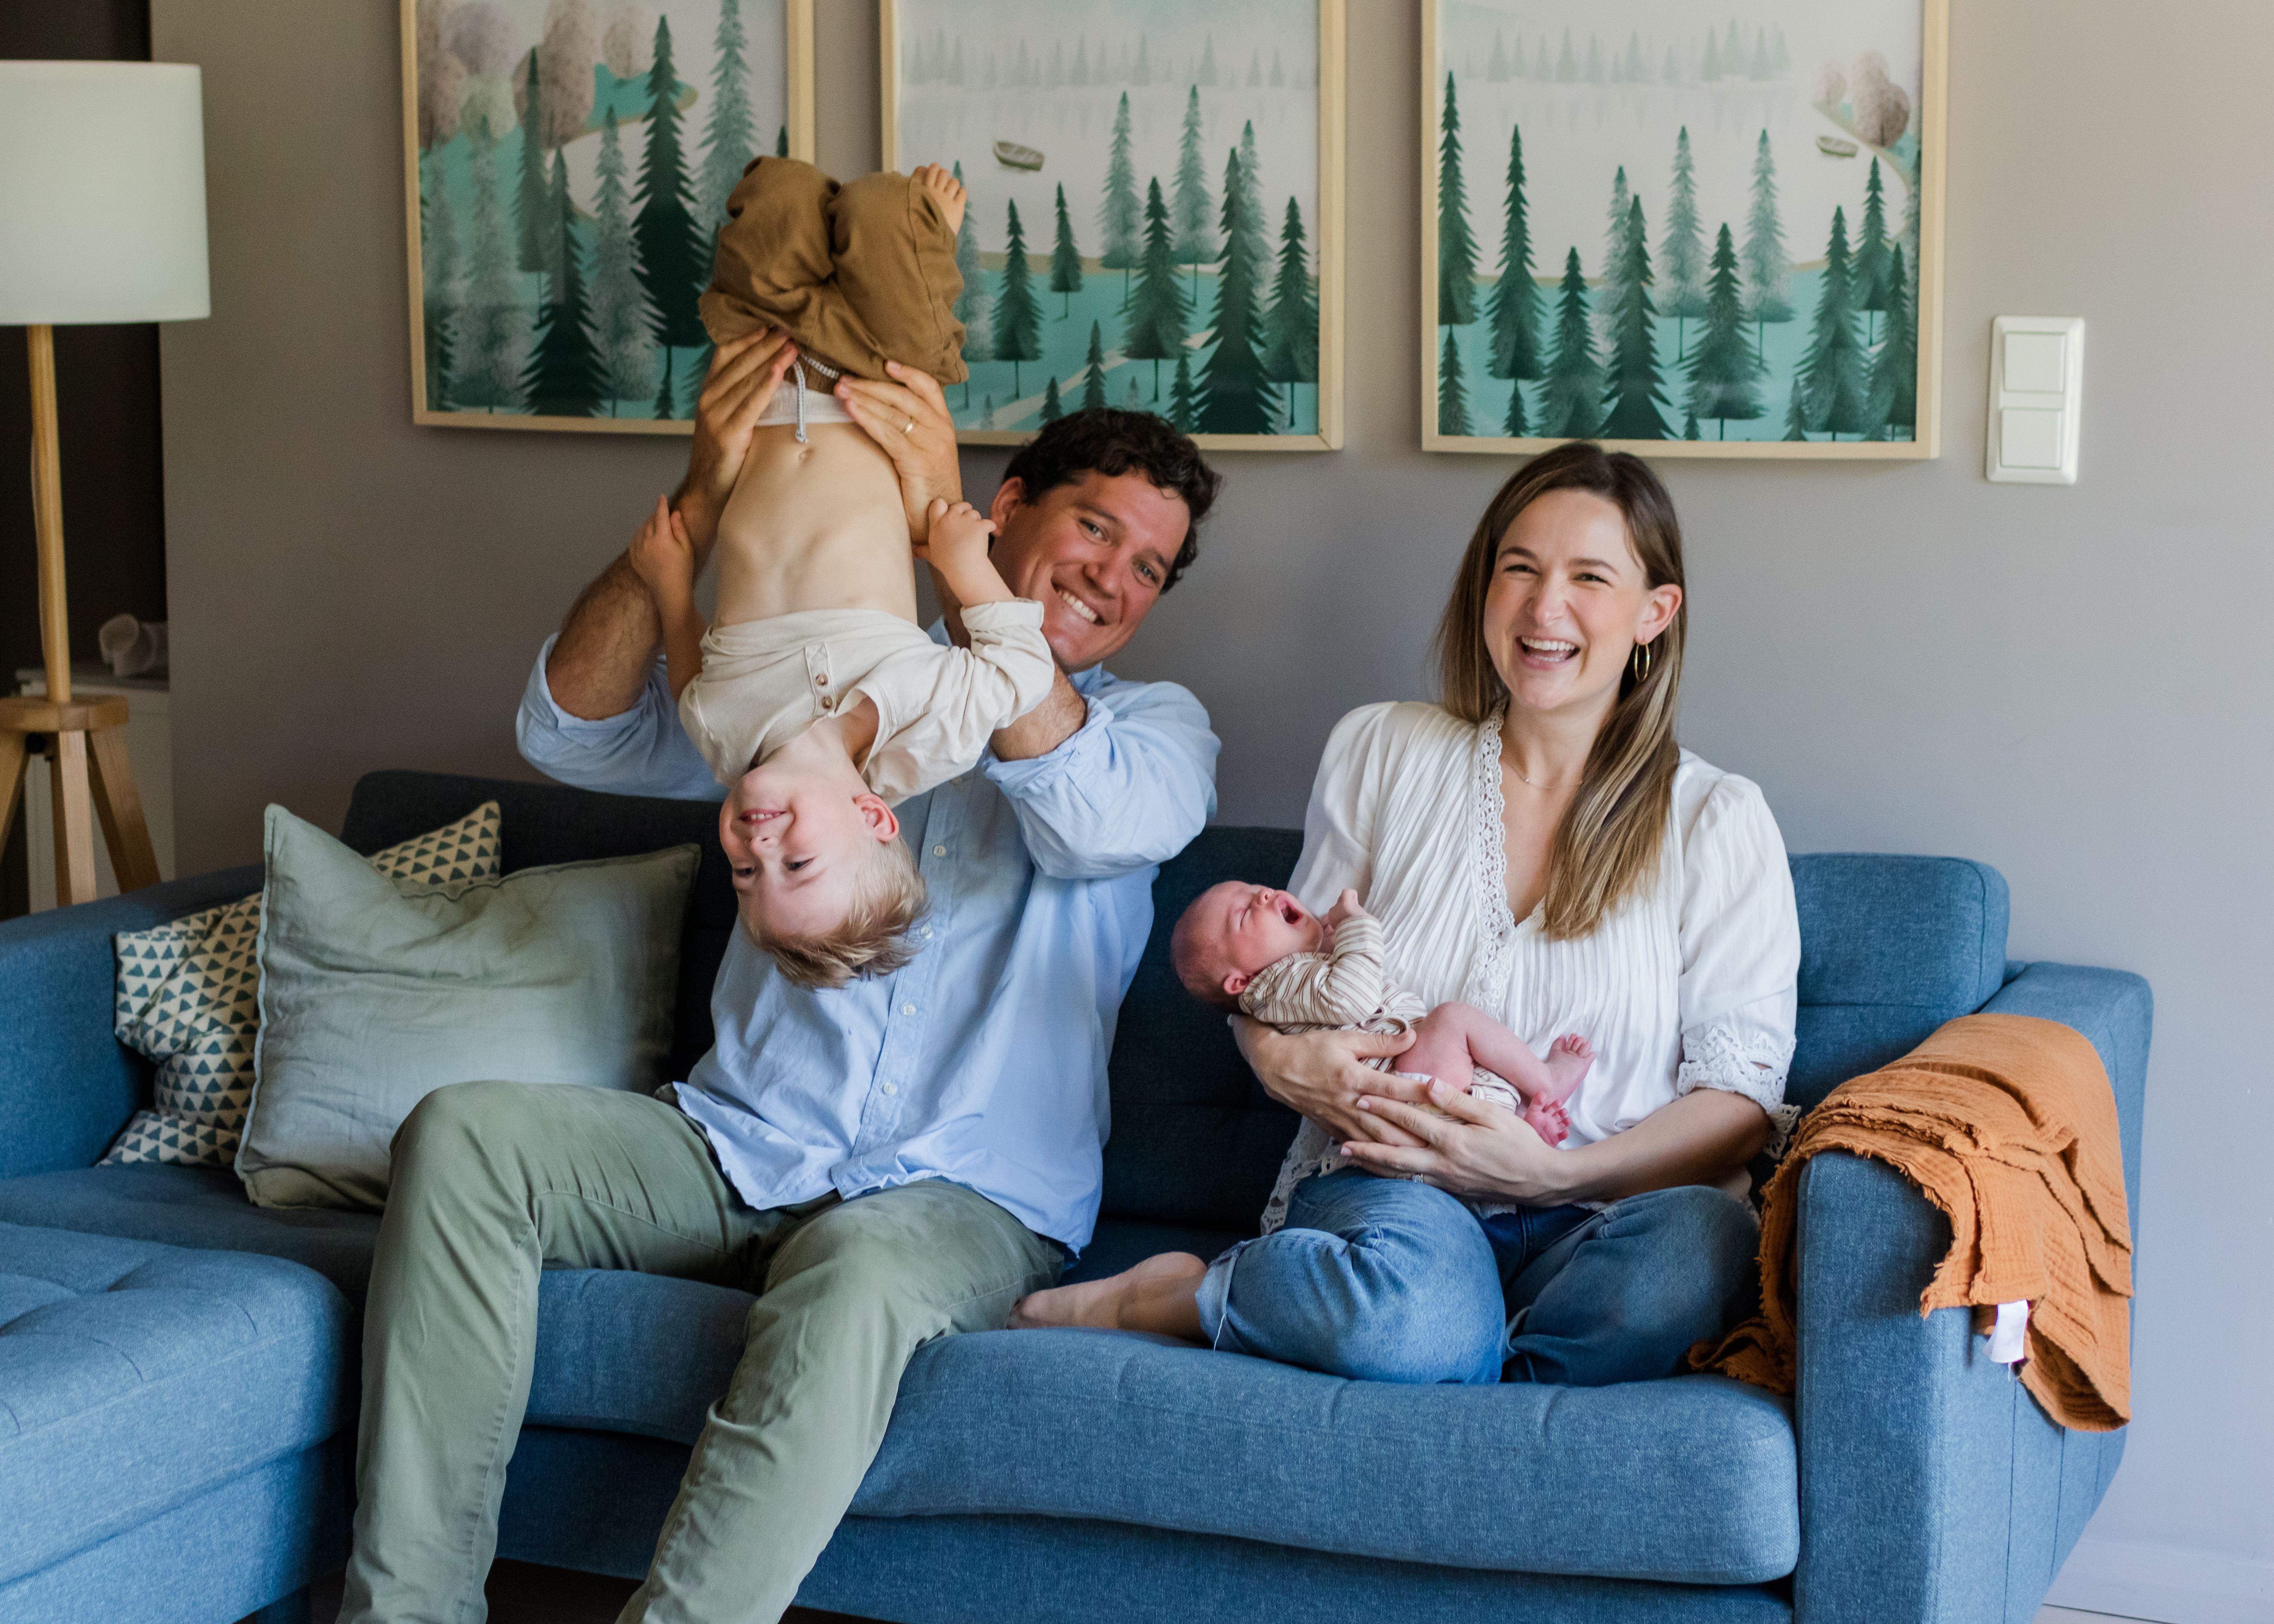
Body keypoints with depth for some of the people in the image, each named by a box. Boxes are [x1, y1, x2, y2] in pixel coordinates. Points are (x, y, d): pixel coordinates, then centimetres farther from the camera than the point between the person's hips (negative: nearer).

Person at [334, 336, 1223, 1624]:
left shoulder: (1155, 728, 9)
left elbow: (1099, 816, -18)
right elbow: (573, 730, 1)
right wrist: (702, 504, -15)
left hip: (964, 1197, -3)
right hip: (737, 1150, 4)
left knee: (863, 1267, -38)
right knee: (463, 1132, -20)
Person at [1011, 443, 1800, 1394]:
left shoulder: (1717, 823, 4)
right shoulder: (1383, 754, 11)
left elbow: (1740, 1098, -2)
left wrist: (1551, 1173, -18)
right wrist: (1282, 1060, -9)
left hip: (1598, 1216, 2)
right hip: (1391, 1183, -1)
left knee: (1698, 1244, -39)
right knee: (1421, 1321, -41)